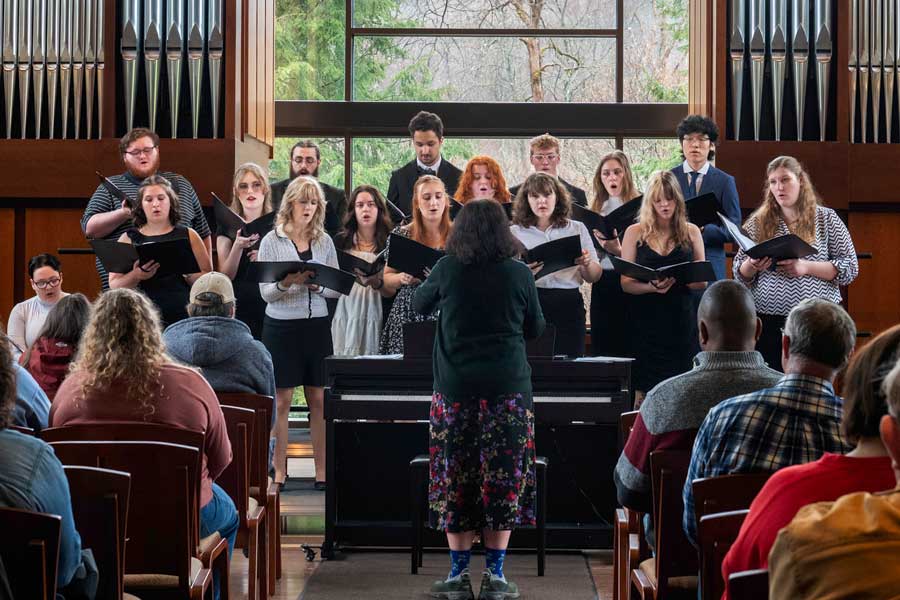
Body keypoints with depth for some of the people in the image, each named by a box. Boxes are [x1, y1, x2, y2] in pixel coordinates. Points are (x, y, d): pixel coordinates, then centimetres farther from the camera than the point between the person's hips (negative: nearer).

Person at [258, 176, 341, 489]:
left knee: (319, 399, 4)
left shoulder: (324, 241, 7)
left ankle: (322, 470, 10)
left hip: (317, 325, 3)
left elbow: (337, 288, 7)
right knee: (281, 399, 1)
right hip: (281, 326, -3)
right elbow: (266, 292, -5)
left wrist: (318, 286, -13)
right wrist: (288, 282, -24)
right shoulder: (272, 241, -1)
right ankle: (279, 471, 8)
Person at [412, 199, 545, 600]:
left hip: (455, 390, 0)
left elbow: (418, 304, 17)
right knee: (503, 480, 6)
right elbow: (535, 330, 11)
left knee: (454, 480, 7)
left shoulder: (448, 270, -1)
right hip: (508, 388, 0)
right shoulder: (519, 274, -1)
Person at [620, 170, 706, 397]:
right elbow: (626, 283, 0)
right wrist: (652, 286, -20)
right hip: (645, 320, -1)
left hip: (681, 318, 1)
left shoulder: (691, 232, 8)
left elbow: (702, 282, 6)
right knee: (645, 386, -3)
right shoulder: (635, 233, 5)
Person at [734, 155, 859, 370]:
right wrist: (752, 265, -12)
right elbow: (739, 274, 11)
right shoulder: (758, 222, 10)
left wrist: (805, 267, -13)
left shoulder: (827, 219, 5)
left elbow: (850, 268, 0)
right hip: (767, 320, 1)